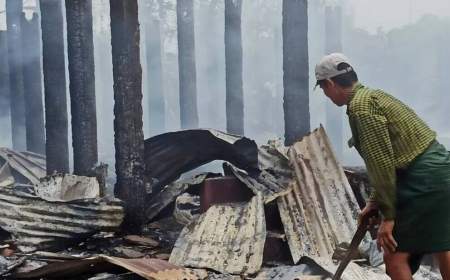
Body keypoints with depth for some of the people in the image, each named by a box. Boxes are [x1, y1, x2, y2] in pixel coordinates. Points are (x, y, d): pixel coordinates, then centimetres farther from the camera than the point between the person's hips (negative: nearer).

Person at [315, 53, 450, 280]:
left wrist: (388, 215, -12)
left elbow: (381, 162, -17)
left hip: (424, 179, -10)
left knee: (395, 256, -3)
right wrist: (376, 200, 24)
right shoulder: (372, 96, 19)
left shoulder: (360, 106, -12)